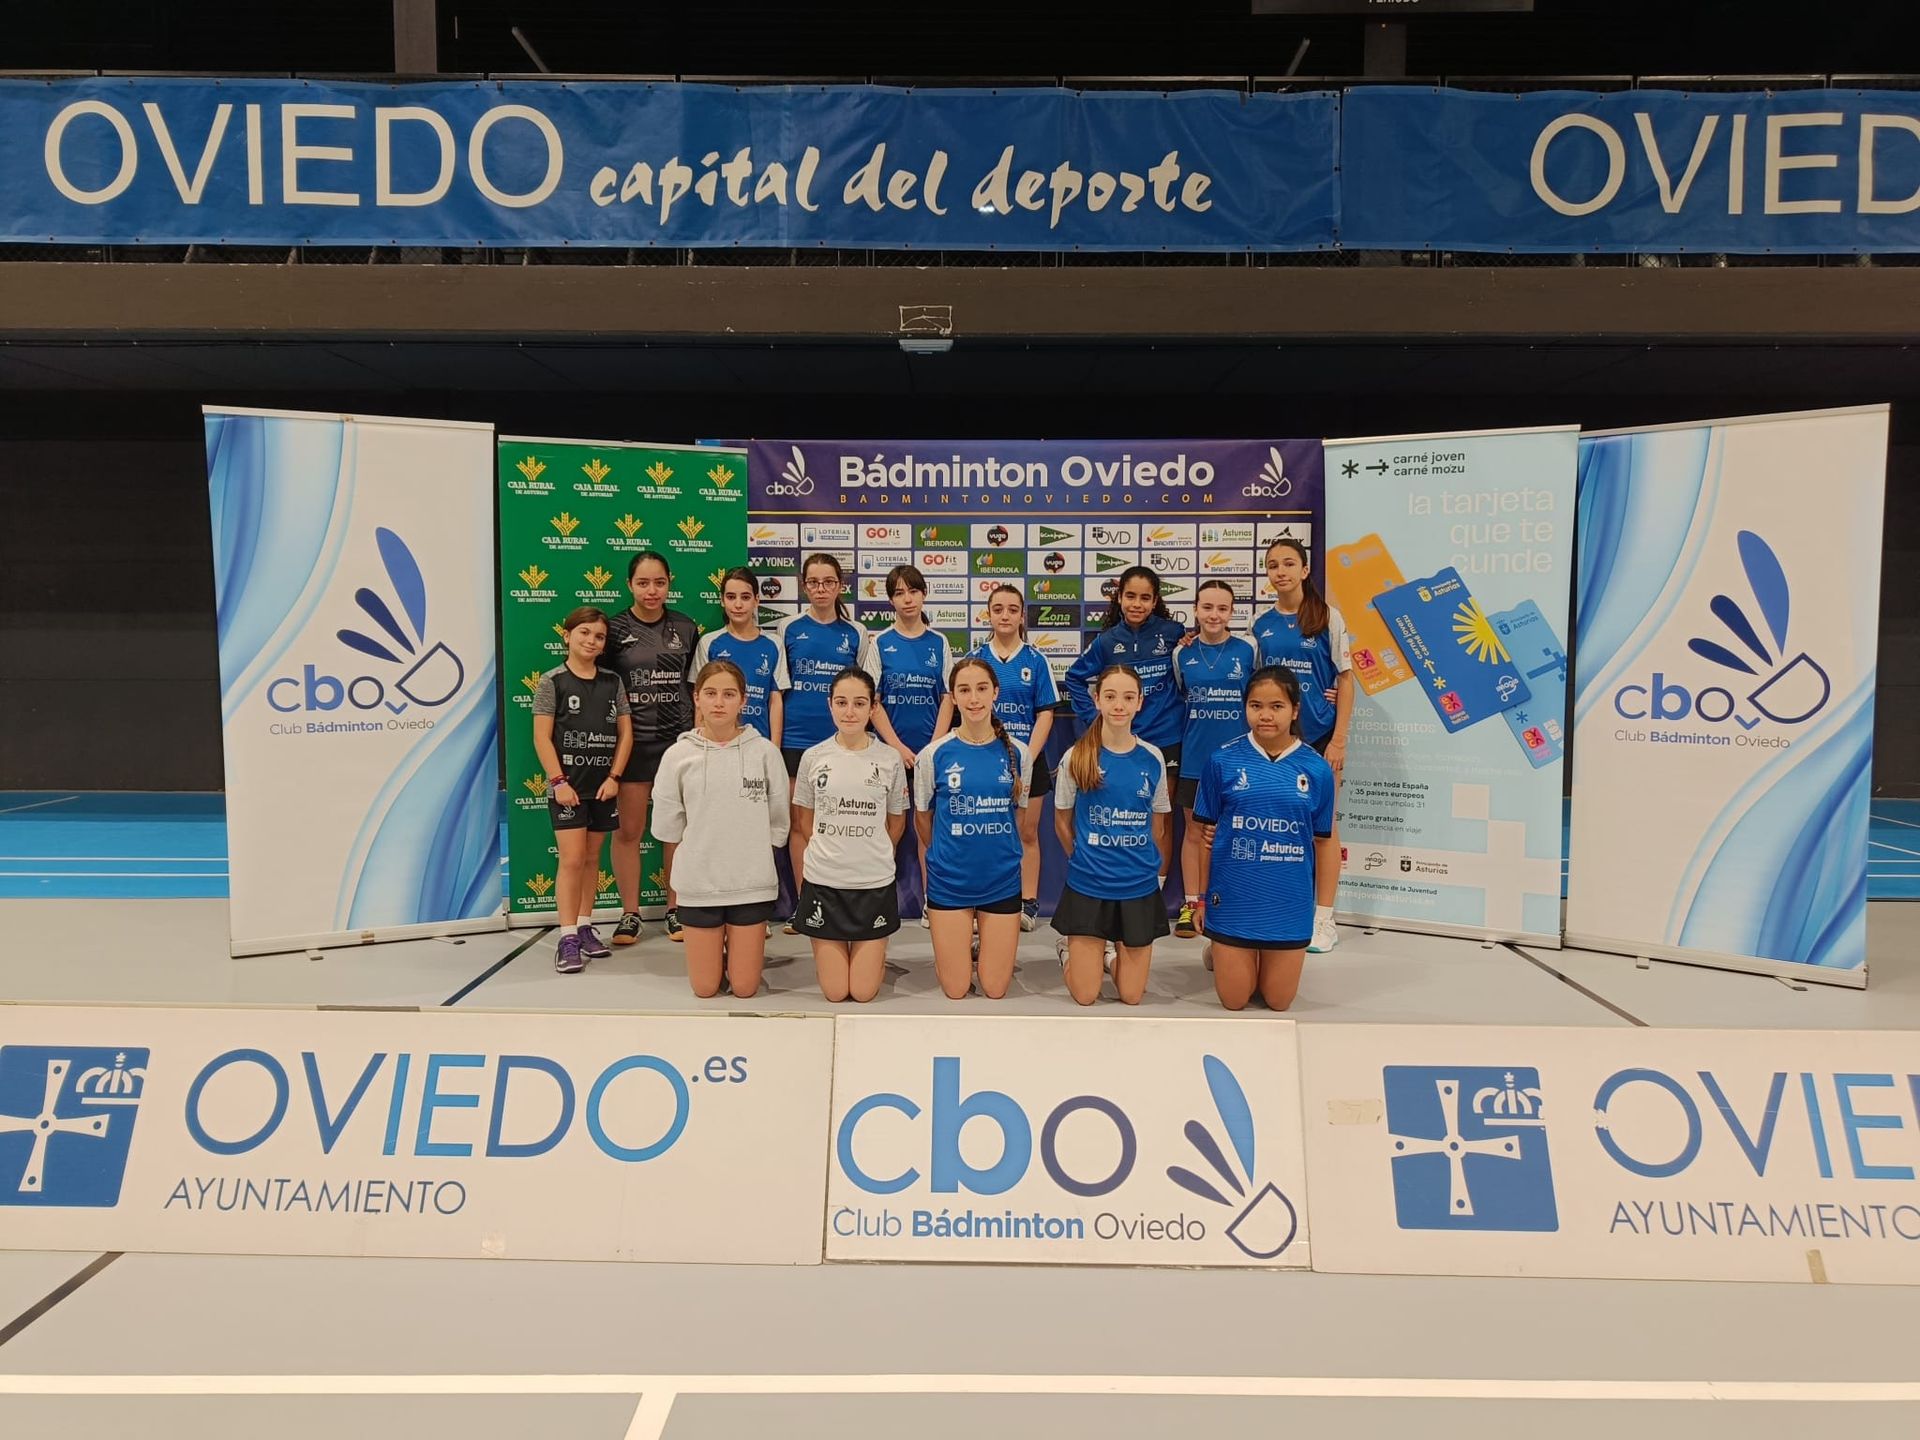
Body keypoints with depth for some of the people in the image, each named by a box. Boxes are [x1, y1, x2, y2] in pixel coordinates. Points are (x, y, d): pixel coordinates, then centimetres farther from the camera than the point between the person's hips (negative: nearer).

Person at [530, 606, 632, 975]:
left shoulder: (612, 682, 7)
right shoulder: (552, 681, -4)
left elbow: (625, 733, 7)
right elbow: (542, 737, -7)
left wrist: (614, 777, -3)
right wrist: (558, 781, -13)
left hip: (603, 785, 4)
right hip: (567, 785, -4)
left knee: (592, 857, 12)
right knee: (572, 859, -8)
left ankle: (585, 927, 23)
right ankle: (568, 938, -4)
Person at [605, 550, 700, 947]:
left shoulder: (686, 629, 6)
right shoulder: (614, 629, 0)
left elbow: (696, 687, 10)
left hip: (678, 740, 2)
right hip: (632, 742, -1)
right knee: (629, 831, 3)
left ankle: (675, 910, 19)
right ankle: (630, 913, 15)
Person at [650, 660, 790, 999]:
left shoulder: (764, 751, -5)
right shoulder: (678, 755, -5)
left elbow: (778, 821, 2)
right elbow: (666, 825, 2)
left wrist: (753, 855, 3)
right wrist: (702, 850, 6)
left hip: (752, 882, 0)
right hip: (698, 882, 0)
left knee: (744, 988, 6)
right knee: (705, 988, 7)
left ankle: (738, 945, 36)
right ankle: (717, 945, 38)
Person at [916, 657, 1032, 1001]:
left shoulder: (1017, 753, -3)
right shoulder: (934, 755, -8)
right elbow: (922, 818, 6)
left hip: (1002, 880, 1)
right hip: (949, 882, -1)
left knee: (995, 990, 7)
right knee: (956, 991, 5)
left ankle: (985, 948, 36)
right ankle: (952, 952, 35)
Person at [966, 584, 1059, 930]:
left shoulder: (1036, 661, 0)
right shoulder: (975, 658, 2)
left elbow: (1045, 715, -2)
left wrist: (1027, 760, -11)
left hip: (1029, 759, 0)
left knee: (1027, 834, 7)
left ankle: (1029, 904, 14)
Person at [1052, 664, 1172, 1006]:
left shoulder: (1152, 759, -2)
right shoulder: (1077, 757, -8)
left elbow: (1157, 827, 9)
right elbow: (1062, 821, 4)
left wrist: (1145, 865, 7)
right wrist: (1085, 860, 6)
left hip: (1139, 887, 2)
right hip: (1088, 886, -2)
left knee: (1132, 995, 6)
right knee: (1085, 996, 2)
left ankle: (1114, 948, 36)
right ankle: (1070, 947, 32)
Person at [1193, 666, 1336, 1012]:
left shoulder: (1316, 769, -4)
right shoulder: (1223, 761, -7)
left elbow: (1325, 841, 4)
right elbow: (1205, 832, 0)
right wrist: (1199, 897, 1)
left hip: (1290, 903, 1)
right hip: (1233, 900, -1)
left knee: (1278, 1002, 13)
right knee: (1234, 1001, 10)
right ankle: (1221, 952, 40)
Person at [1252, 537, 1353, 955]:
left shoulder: (1327, 617, -4)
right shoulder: (1261, 624, 5)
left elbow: (1345, 678, -4)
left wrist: (1339, 740, -9)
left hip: (1318, 734, -3)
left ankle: (1324, 919, 11)